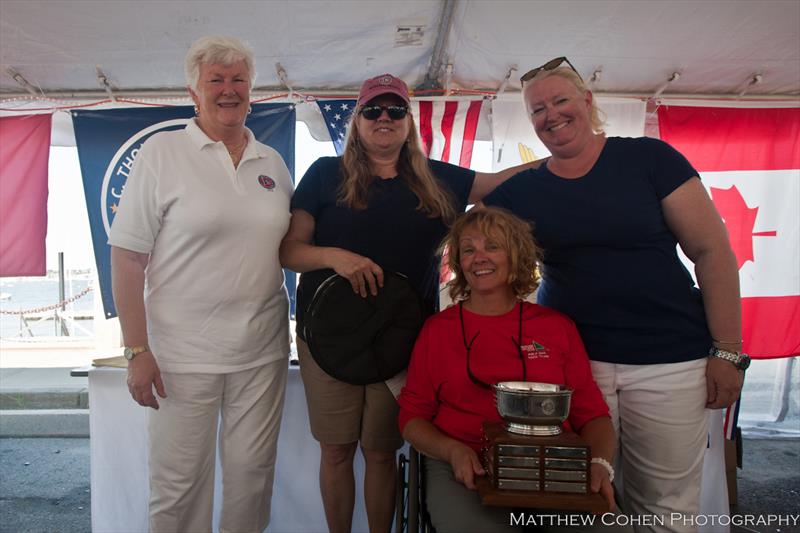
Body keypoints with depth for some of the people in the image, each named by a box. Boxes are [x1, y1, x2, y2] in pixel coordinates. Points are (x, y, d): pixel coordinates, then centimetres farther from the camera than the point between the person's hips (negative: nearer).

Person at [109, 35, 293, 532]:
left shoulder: (273, 162, 8)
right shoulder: (162, 152, -4)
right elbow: (127, 256, -6)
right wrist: (138, 350, -9)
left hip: (263, 351, 4)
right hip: (183, 355, -3)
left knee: (253, 472, 14)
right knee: (179, 481, 9)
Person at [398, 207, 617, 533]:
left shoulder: (558, 326, 10)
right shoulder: (437, 329, 7)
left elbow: (590, 412, 9)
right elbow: (412, 415, 8)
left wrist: (600, 463, -11)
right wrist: (453, 450, -12)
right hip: (464, 470, -2)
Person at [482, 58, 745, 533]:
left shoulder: (649, 158, -3)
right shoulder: (522, 190, 4)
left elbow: (712, 251, -3)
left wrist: (728, 351, -6)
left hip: (669, 360, -1)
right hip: (571, 358, 2)